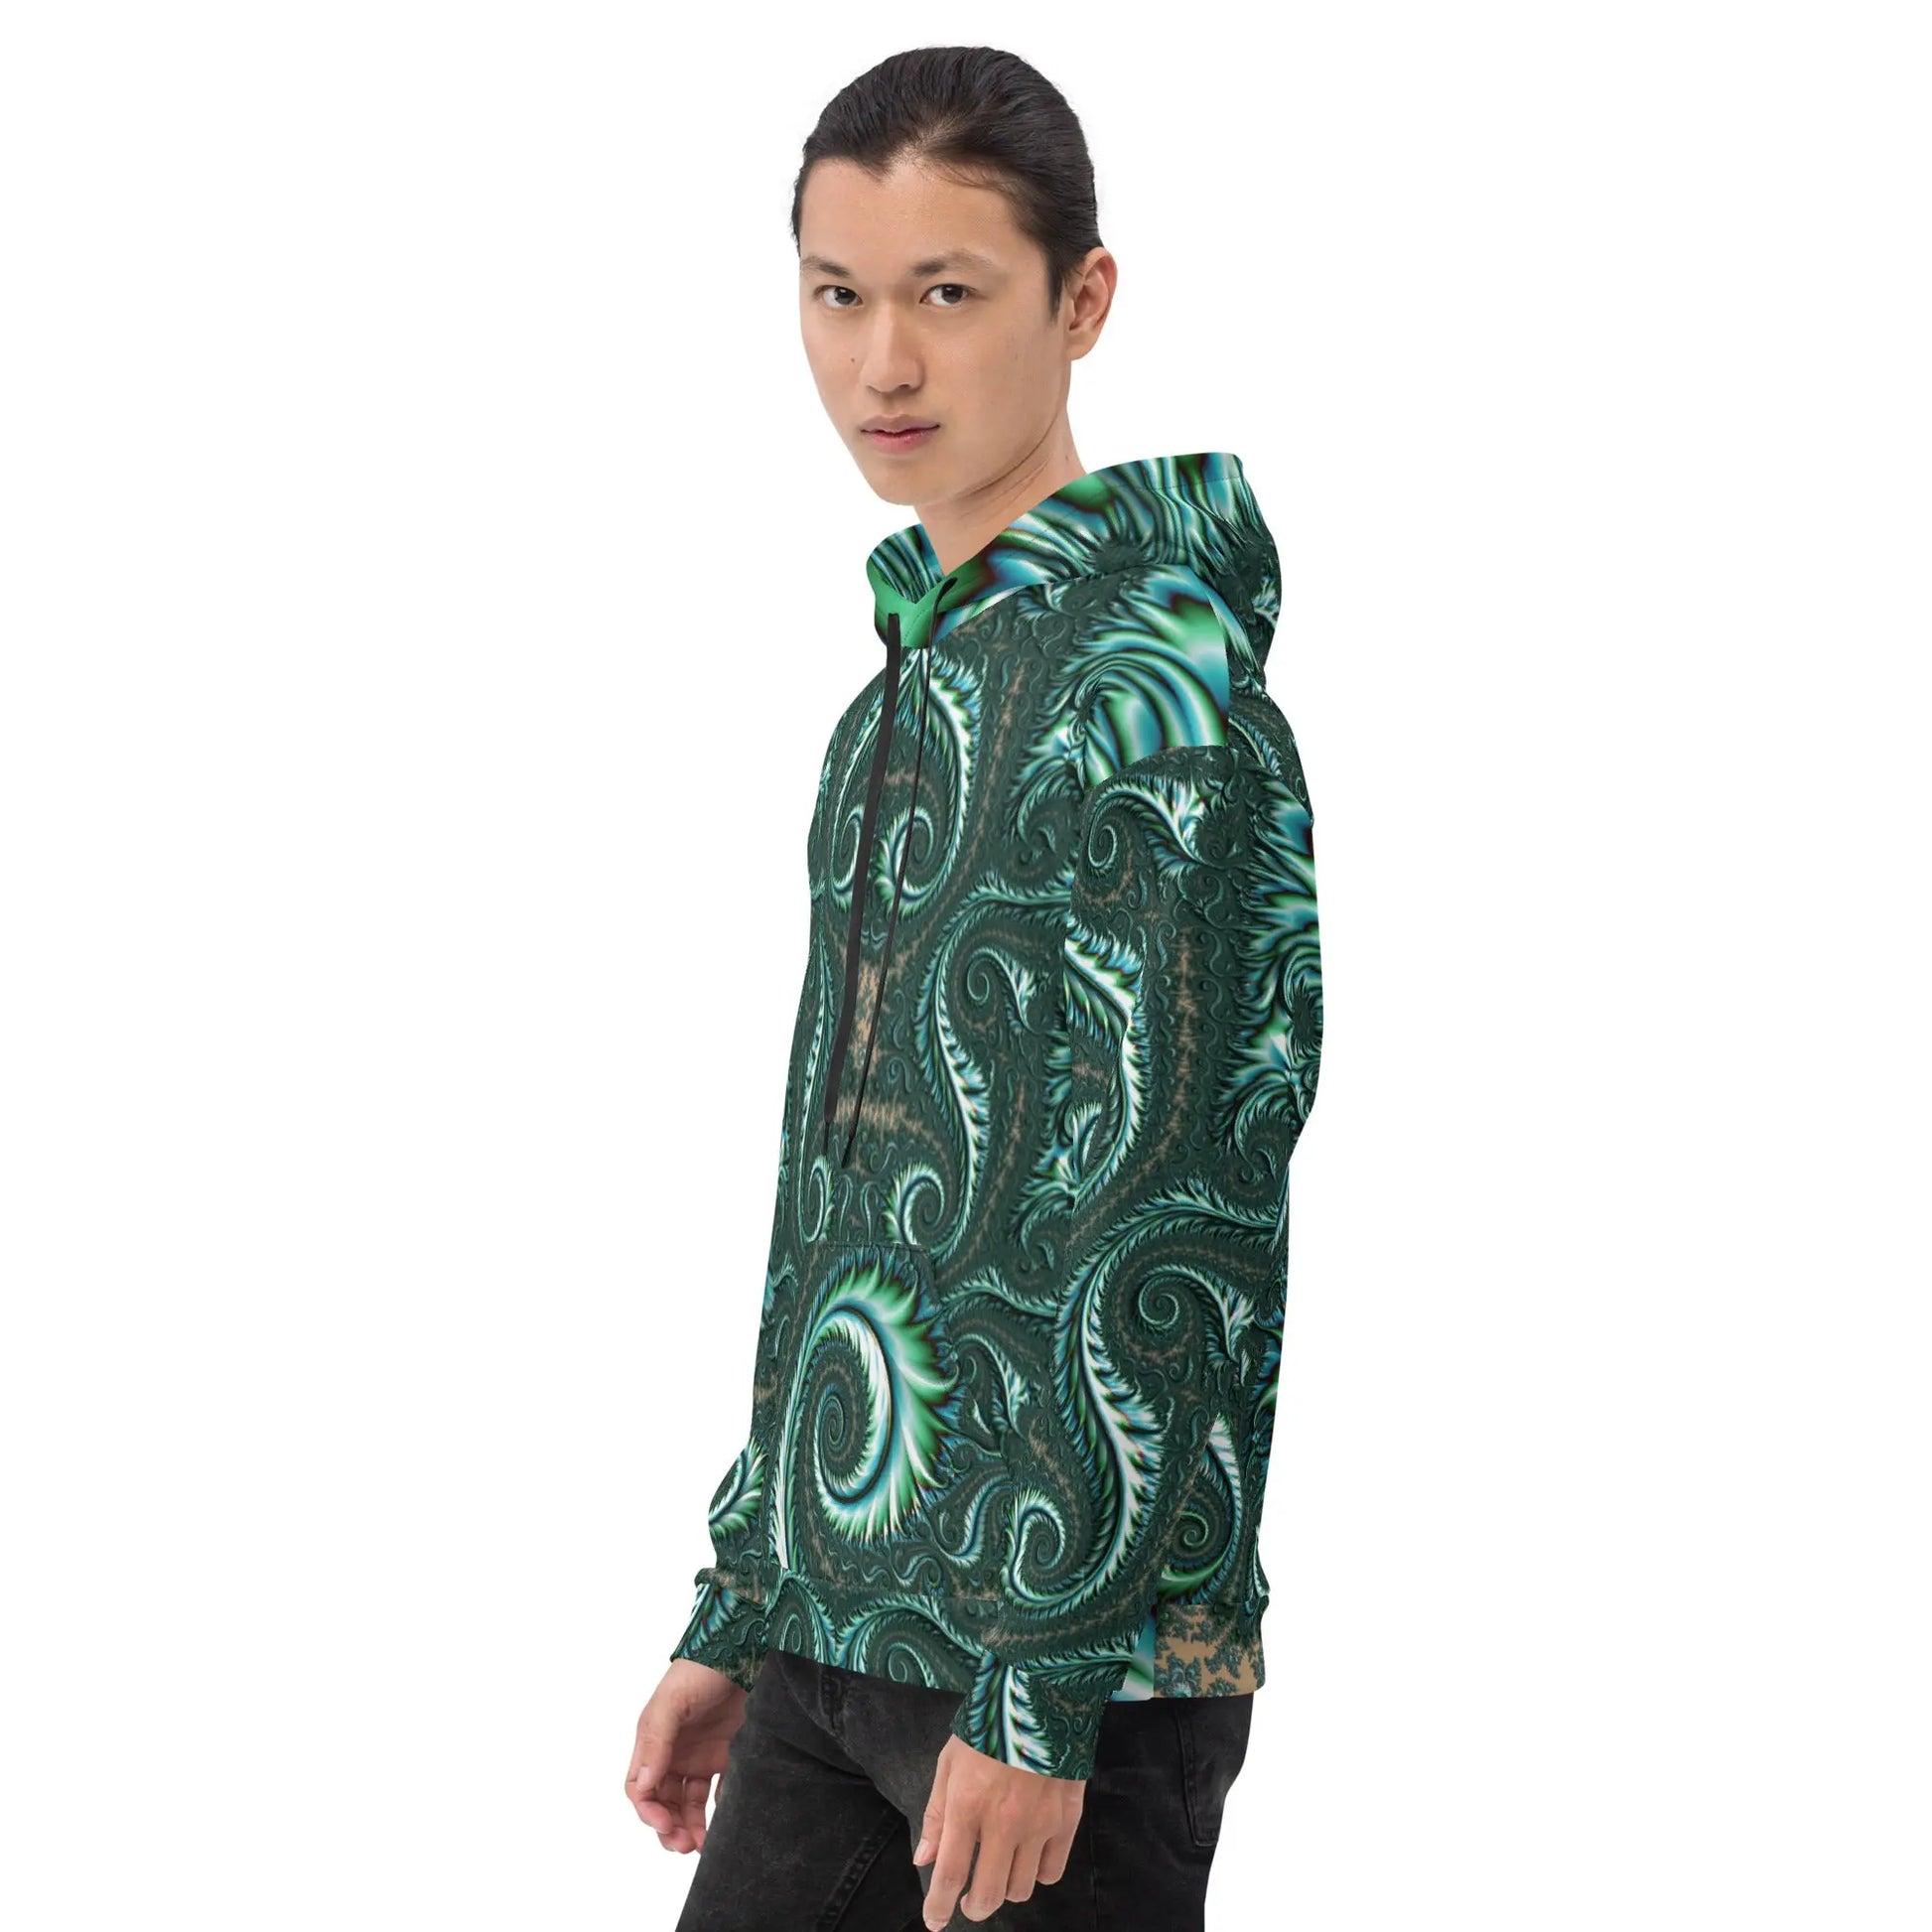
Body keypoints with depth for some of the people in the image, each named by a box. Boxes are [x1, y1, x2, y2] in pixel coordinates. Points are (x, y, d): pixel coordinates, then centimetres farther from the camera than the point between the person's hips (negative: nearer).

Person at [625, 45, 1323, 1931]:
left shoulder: (1144, 679, -11)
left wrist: (1037, 1691, -19)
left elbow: (1156, 1224, -16)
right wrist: (734, 1615, 18)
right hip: (843, 1620, 8)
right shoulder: (909, 686, 15)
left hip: (1076, 1641, -8)